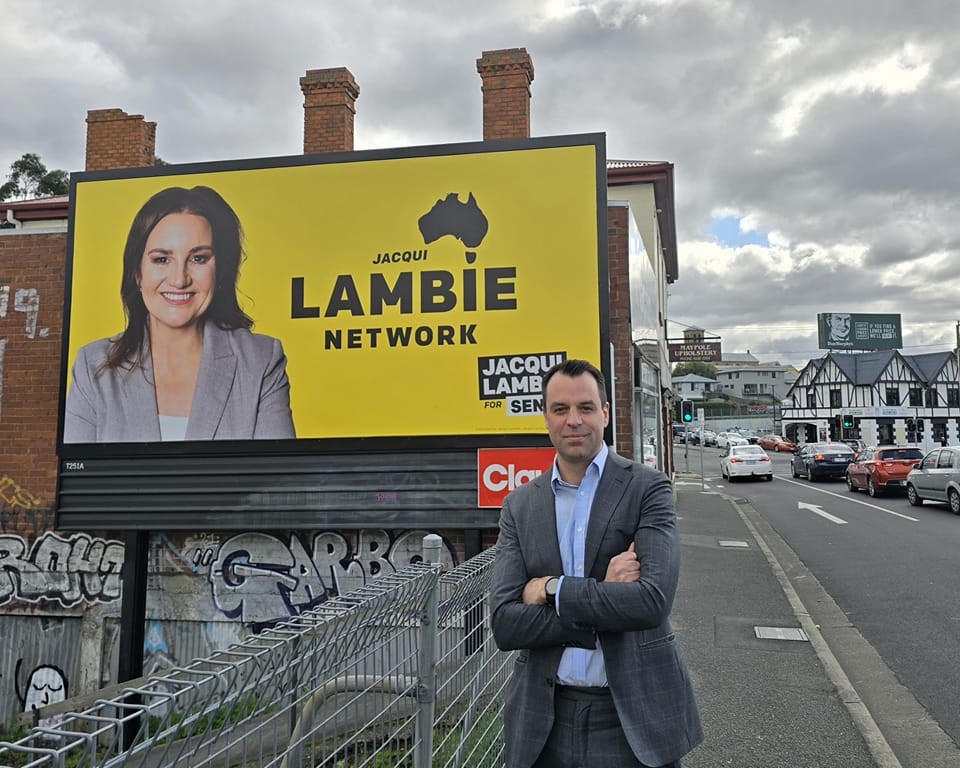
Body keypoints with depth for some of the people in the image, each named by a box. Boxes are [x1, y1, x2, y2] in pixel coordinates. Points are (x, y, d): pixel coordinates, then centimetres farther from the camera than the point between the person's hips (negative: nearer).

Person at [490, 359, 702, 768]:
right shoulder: (519, 506, 1)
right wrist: (605, 597, -16)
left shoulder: (648, 488, -6)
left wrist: (552, 589, -14)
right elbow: (504, 625, -8)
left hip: (635, 716, -2)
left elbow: (653, 601, -19)